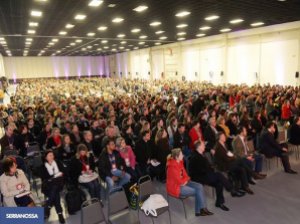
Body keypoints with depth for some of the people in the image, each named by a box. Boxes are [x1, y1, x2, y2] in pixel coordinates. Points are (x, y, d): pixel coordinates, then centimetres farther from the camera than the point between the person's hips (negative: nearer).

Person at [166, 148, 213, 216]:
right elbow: (179, 181, -22)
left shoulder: (180, 162, 1)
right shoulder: (172, 167, -27)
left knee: (199, 186, -4)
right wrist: (185, 181, -4)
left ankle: (198, 211, 0)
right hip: (175, 187, -9)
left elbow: (184, 173, 11)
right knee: (197, 191, -12)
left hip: (183, 183, 9)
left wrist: (186, 180, -7)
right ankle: (203, 209, 12)